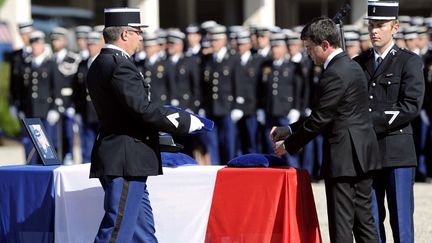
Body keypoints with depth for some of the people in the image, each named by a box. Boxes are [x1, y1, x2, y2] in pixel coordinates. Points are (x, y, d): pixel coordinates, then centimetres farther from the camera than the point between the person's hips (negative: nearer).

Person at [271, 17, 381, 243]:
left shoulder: (335, 74, -16)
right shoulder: (351, 67, 15)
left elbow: (320, 118, -15)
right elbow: (323, 114, 19)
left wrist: (289, 145, -4)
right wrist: (289, 130, 17)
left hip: (343, 156, -10)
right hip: (361, 155, 10)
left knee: (341, 224, -6)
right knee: (363, 218, 12)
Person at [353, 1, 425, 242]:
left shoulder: (410, 62, 0)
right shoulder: (358, 64, 15)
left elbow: (410, 107, -10)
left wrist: (372, 122, -14)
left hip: (397, 153, -5)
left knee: (401, 221, -3)